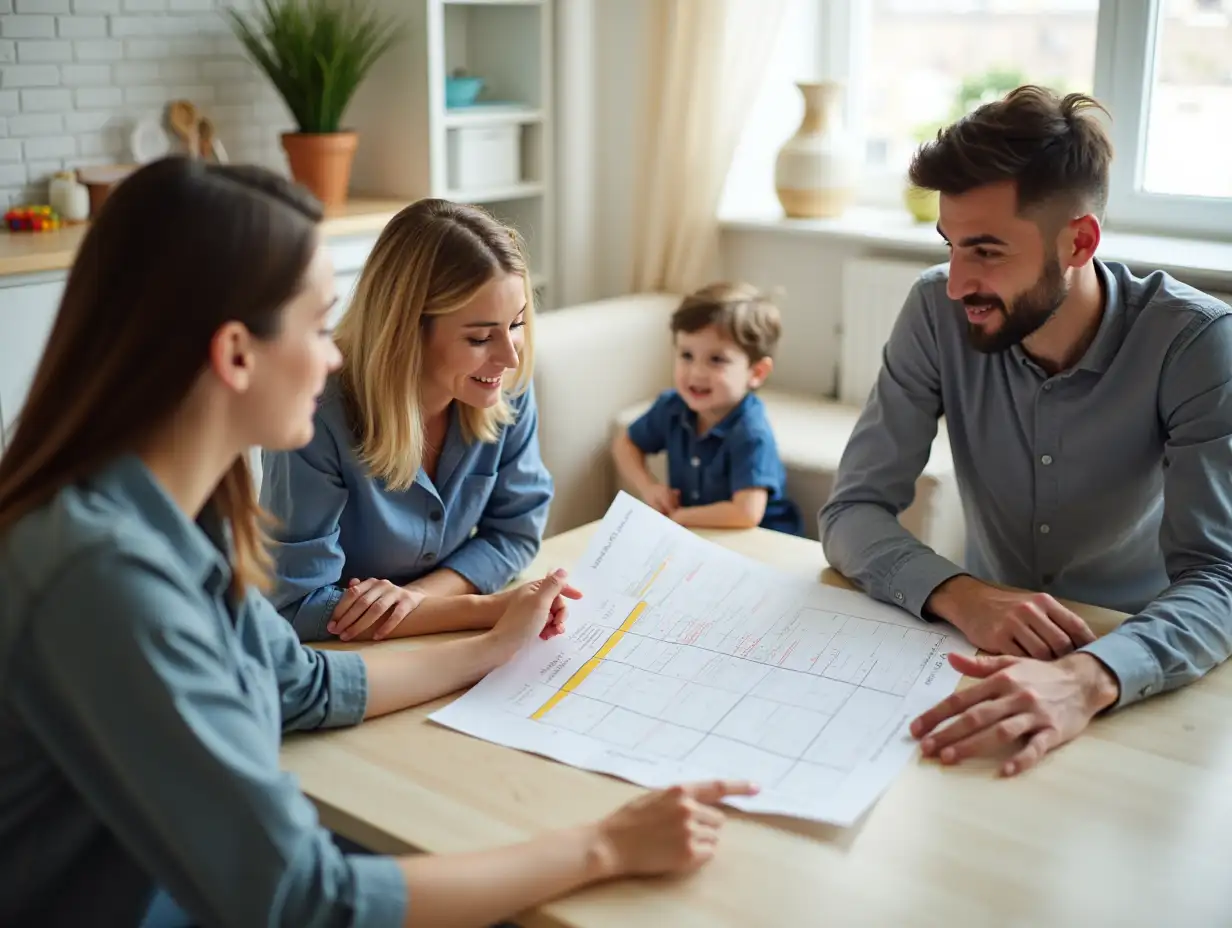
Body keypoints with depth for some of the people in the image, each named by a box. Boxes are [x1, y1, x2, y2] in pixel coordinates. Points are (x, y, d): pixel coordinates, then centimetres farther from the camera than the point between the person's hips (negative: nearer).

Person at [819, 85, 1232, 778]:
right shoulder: (937, 314, -12)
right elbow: (853, 510, -12)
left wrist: (1088, 679, -43)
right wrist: (959, 594, -31)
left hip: (1143, 673, -1)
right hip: (989, 652, 2)